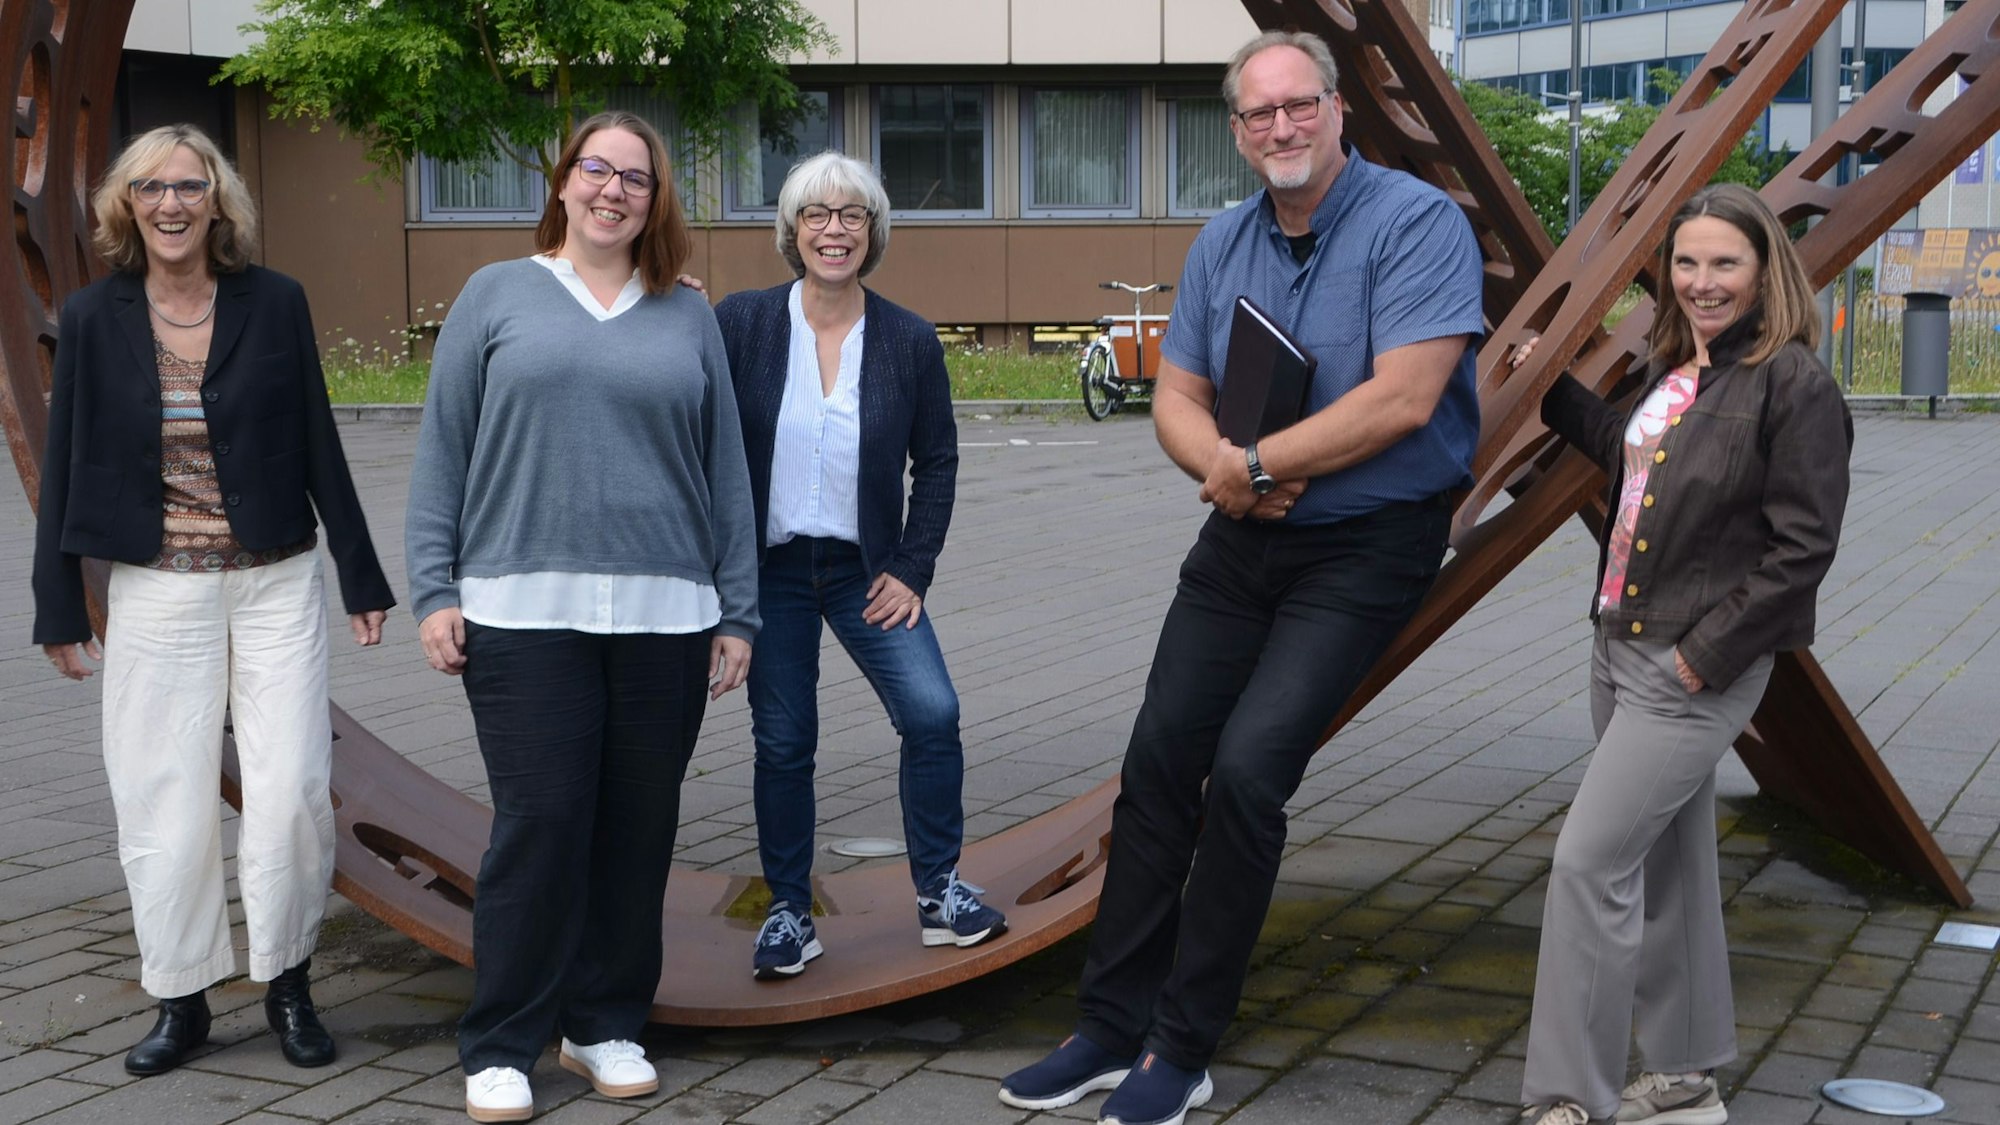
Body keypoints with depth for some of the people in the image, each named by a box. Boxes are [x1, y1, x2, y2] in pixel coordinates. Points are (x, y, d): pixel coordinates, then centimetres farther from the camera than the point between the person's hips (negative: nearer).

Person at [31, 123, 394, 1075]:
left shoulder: (273, 303, -1)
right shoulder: (93, 319, 1)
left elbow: (318, 448, 3)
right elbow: (64, 469, 5)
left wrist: (360, 578, 4)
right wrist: (59, 608, 5)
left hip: (276, 583, 0)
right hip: (156, 594, 1)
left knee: (292, 792, -4)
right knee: (164, 806, 4)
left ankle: (287, 984, 15)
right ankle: (181, 1000, 20)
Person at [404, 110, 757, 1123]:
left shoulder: (688, 317, 13)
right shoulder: (497, 296, 8)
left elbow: (727, 470, 13)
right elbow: (442, 452, 7)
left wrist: (737, 611, 9)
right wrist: (435, 590, -1)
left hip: (666, 617, 3)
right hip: (525, 612, -2)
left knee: (638, 829, 6)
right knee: (538, 824, -5)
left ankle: (605, 1025, 21)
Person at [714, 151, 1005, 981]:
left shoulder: (909, 340, -2)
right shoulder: (740, 323, -5)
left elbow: (937, 460, 5)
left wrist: (914, 569, -2)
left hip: (867, 569, 1)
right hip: (767, 567, -1)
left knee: (932, 713, -10)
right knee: (783, 741, 4)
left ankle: (939, 890, 8)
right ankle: (788, 911, 20)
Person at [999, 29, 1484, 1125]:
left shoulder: (1416, 222, -14)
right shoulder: (1223, 242, 7)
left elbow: (1404, 396, -24)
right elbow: (1177, 398, 8)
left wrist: (1254, 466, -17)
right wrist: (1222, 466, -16)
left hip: (1366, 547, -7)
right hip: (1242, 540, 7)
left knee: (1245, 770, -16)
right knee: (1158, 761, 4)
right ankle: (1112, 1026, 16)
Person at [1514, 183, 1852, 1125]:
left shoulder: (1794, 385, -14)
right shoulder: (1673, 368, 10)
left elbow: (1802, 547, -16)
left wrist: (1707, 654, -17)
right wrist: (1550, 388, 27)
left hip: (1698, 673, -8)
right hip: (1620, 649, 9)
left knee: (1589, 860, -12)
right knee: (1666, 865, 16)